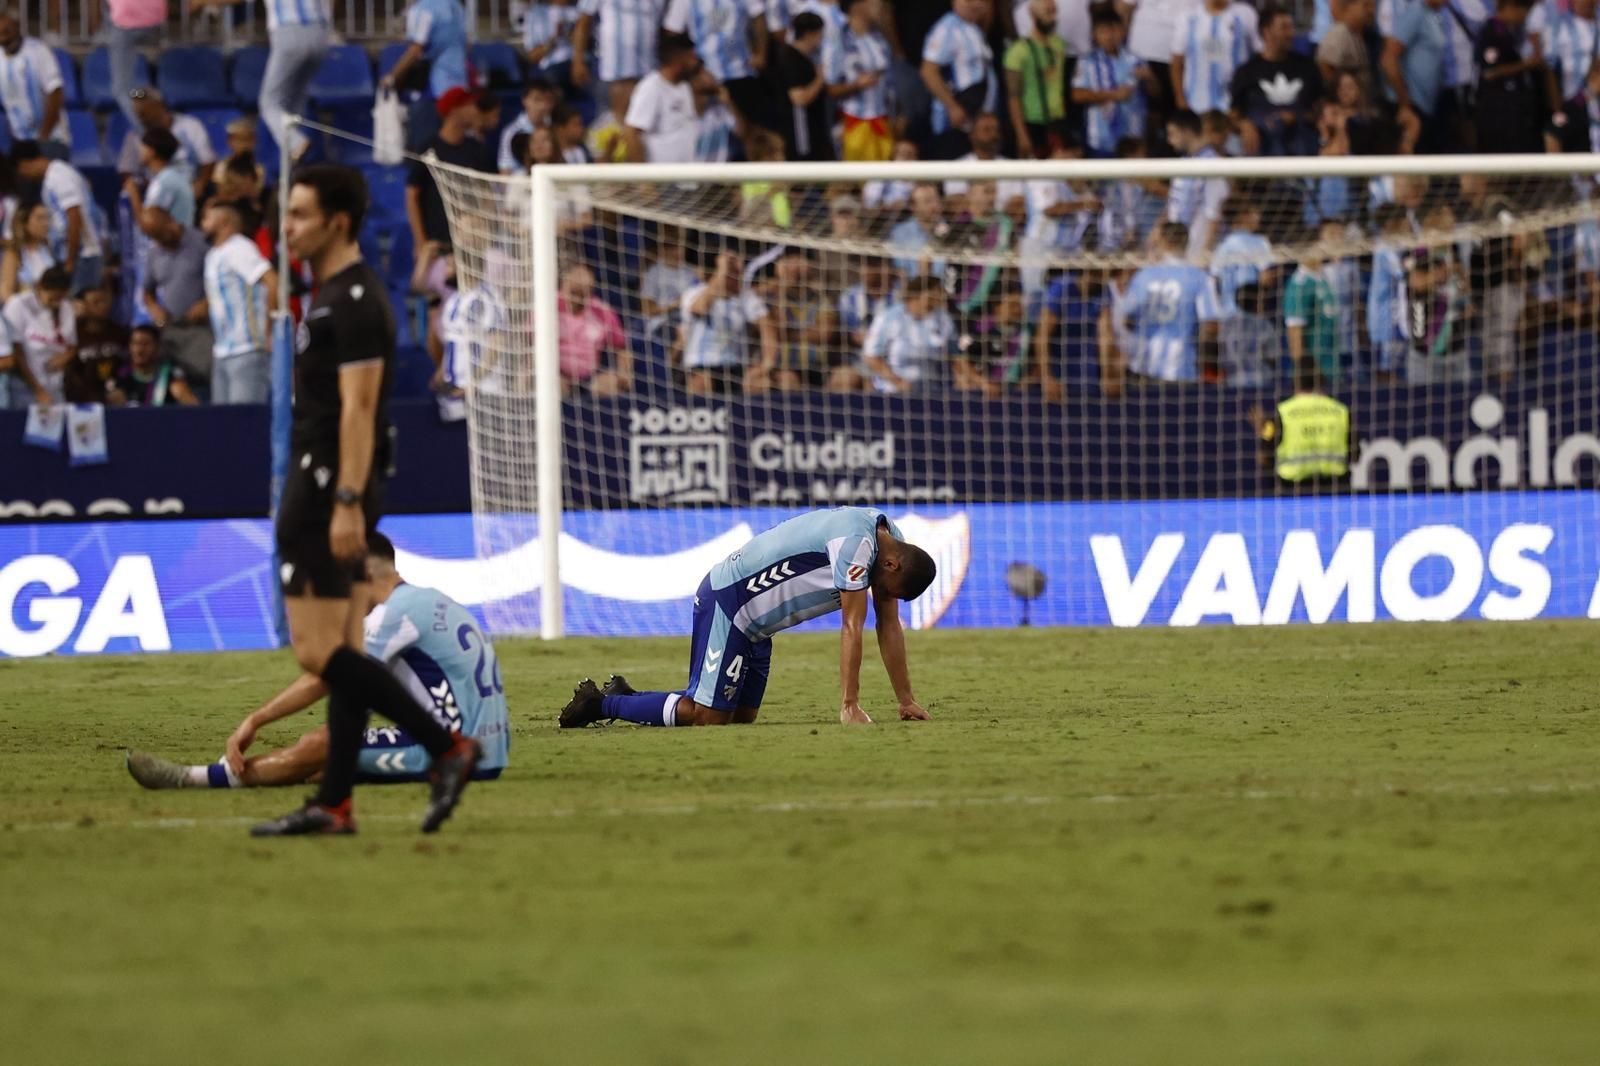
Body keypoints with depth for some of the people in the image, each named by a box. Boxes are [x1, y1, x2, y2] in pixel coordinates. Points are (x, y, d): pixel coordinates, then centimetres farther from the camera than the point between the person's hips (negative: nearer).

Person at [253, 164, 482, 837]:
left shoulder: (353, 300, -14)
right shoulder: (334, 295, 17)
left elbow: (358, 408, -21)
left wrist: (346, 502, -25)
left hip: (329, 489, -11)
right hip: (328, 493, 11)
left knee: (319, 651, -12)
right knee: (338, 653, 8)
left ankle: (447, 748, -12)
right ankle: (333, 804, 8)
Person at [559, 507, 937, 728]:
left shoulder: (891, 544, 5)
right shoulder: (856, 543, -24)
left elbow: (890, 626, 10)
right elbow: (851, 627, -25)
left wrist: (906, 700, 6)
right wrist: (849, 706, -24)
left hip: (754, 623, 10)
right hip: (729, 601, -10)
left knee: (742, 716, 8)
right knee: (709, 716, -12)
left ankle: (624, 697, 18)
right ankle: (602, 704, 1)